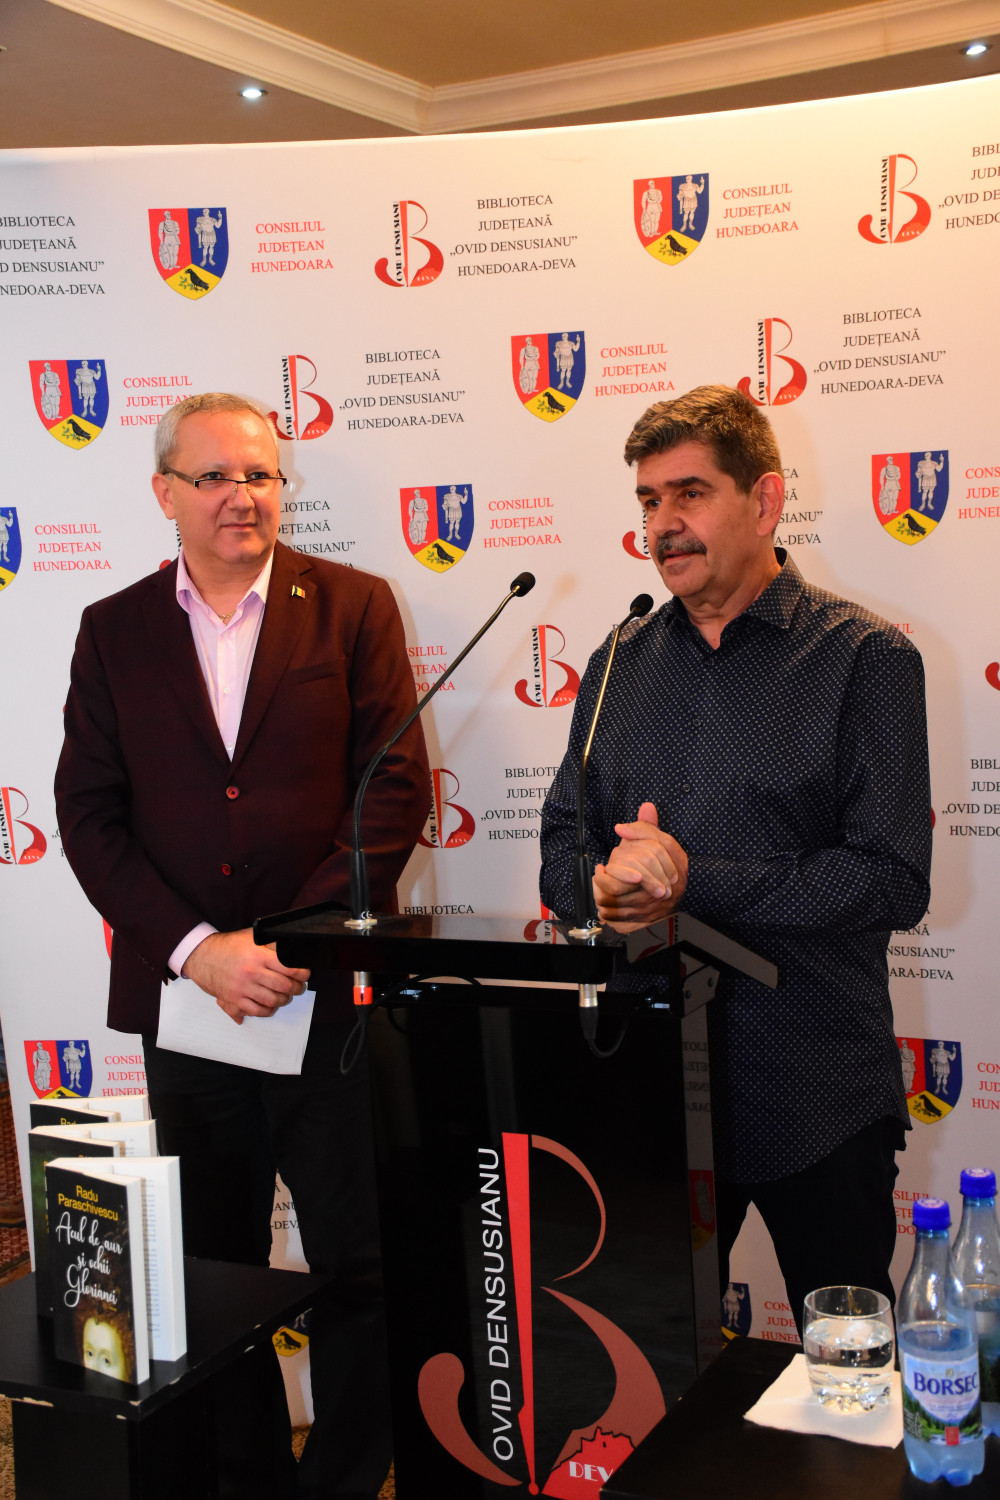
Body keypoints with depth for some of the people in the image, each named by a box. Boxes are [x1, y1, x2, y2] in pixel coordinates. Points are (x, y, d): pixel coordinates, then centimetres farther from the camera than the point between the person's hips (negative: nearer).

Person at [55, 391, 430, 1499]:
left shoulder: (353, 607, 1)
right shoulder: (113, 630, 7)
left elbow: (397, 786, -5)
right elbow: (89, 814, 2)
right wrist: (196, 948, -11)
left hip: (330, 993, -2)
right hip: (183, 997, 2)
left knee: (360, 1264, 6)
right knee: (210, 1272, 15)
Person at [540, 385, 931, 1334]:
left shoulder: (864, 658, -6)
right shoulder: (622, 662, 10)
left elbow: (891, 880, -14)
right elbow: (562, 845, 11)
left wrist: (693, 885, -18)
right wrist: (607, 886, -12)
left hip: (814, 1097, -4)